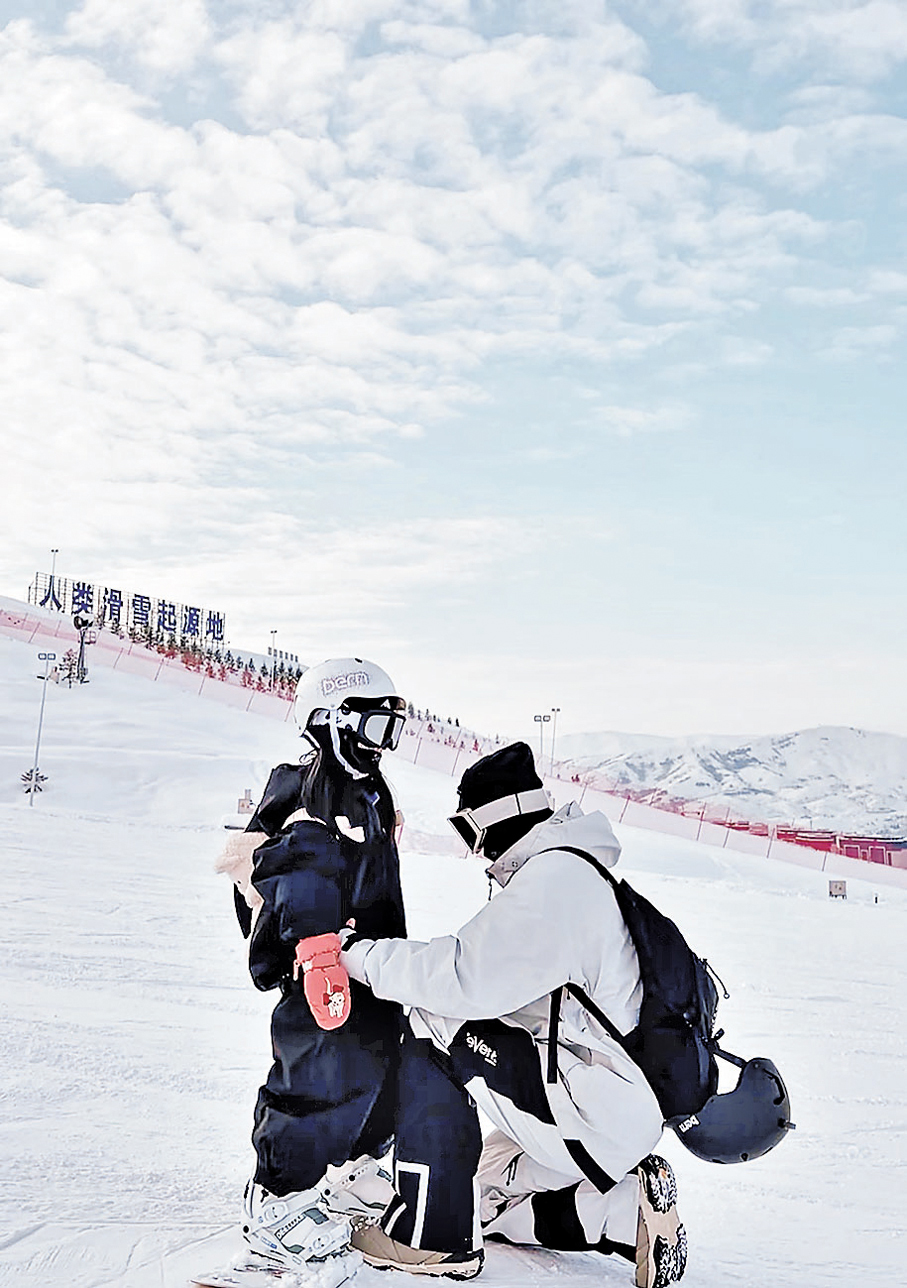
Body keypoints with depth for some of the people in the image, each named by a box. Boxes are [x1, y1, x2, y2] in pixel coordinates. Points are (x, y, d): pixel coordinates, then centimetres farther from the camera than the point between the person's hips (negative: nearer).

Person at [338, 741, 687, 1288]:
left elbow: (466, 978, -27)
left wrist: (361, 953, -16)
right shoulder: (573, 874, 13)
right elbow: (491, 974, 16)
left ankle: (435, 1238, -7)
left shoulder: (555, 879, -20)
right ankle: (629, 1207, 13)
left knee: (436, 1033, -13)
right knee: (483, 1200, 20)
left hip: (597, 1115, -10)